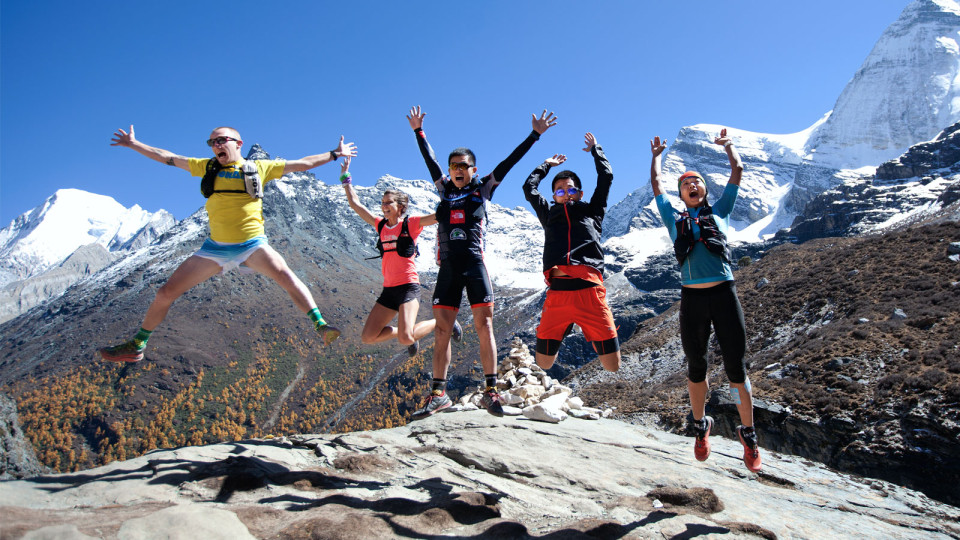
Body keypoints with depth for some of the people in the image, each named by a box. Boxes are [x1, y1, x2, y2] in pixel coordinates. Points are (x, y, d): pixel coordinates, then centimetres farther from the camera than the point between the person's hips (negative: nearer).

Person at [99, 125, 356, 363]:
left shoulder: (259, 168, 4)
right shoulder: (207, 167, 11)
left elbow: (301, 164, 9)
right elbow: (168, 158, 20)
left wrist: (334, 154, 10)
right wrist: (134, 144, 22)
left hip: (253, 245, -3)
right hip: (216, 247, 3)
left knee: (284, 274, -31)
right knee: (166, 293, 2)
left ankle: (321, 326, -31)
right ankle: (136, 346, 20)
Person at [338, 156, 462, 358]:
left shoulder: (411, 223, -2)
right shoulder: (380, 225, 13)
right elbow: (354, 203, 19)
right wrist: (345, 177, 19)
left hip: (408, 287, -6)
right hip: (389, 289, 6)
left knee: (405, 338, -23)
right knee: (368, 337, -1)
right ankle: (407, 333, 23)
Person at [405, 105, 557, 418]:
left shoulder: (482, 189, 10)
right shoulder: (444, 190, 17)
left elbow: (509, 162, 9)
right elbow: (430, 160, 28)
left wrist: (535, 135, 10)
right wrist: (418, 131, 37)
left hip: (475, 264, -3)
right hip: (448, 267, 3)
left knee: (484, 327, -6)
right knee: (441, 331, 1)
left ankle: (490, 391, -1)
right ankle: (438, 394, 7)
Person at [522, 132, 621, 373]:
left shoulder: (591, 211, 21)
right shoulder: (550, 215, 25)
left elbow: (606, 177, 19)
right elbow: (529, 188, 30)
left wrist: (595, 149, 33)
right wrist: (546, 165, 42)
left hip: (589, 290, -1)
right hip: (557, 292, 2)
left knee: (613, 366, -5)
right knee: (543, 364, 2)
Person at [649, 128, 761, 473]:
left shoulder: (719, 211, 16)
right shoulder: (674, 219, 17)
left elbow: (737, 171, 19)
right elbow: (655, 182, 22)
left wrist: (727, 145, 33)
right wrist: (657, 155, 36)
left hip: (724, 293, -1)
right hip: (692, 298, 1)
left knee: (736, 368, 1)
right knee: (696, 368, 10)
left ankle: (748, 434, 14)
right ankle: (701, 426, 28)